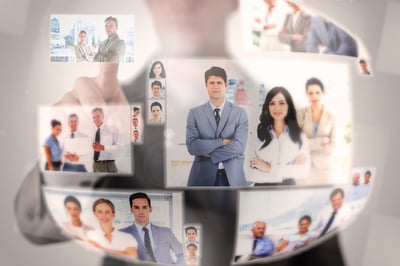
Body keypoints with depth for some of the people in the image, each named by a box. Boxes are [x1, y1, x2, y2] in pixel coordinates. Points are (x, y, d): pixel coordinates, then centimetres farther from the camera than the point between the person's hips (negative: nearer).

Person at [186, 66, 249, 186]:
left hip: (233, 176, 1)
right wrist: (222, 141, -14)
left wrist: (211, 155, -11)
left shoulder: (240, 112, 0)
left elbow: (239, 146, -11)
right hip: (203, 175, 0)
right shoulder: (195, 113, 1)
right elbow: (192, 146, -11)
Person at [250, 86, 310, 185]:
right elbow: (254, 174, -13)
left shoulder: (299, 136, -1)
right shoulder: (258, 133, -8)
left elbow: (304, 170, -9)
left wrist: (270, 168, -12)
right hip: (262, 187, -1)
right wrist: (291, 169, -14)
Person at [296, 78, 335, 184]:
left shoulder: (331, 117, 2)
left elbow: (331, 147, -2)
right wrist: (320, 141, -11)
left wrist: (310, 145, -10)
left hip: (323, 166, 2)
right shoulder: (300, 113, -2)